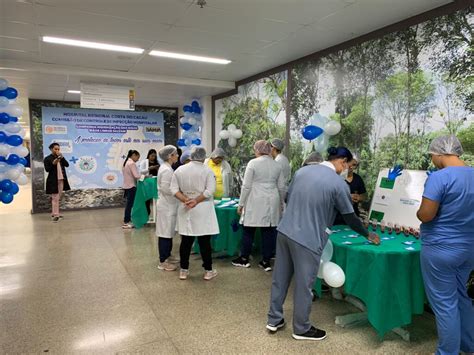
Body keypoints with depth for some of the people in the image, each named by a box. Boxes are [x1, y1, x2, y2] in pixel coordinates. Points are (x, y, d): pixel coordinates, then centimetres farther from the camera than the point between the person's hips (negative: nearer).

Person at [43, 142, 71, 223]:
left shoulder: (60, 157, 12)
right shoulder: (47, 159, -4)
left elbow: (67, 165, 0)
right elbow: (47, 169, -11)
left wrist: (62, 157, -11)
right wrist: (53, 163, -23)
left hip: (61, 180, 6)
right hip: (53, 181, -6)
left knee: (58, 198, 12)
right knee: (55, 198, -7)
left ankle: (55, 213, 21)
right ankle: (55, 215, -4)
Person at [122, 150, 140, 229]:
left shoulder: (126, 162, 14)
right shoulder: (132, 163, -15)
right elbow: (136, 176, -22)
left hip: (126, 186, 9)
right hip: (131, 186, -9)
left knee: (129, 204, 13)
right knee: (130, 204, -4)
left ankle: (127, 220, 18)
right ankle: (126, 222, -1)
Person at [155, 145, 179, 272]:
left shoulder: (166, 168, 12)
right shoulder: (167, 170, -19)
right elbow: (166, 189, -23)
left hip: (168, 205, 10)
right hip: (167, 206, -10)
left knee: (168, 233, 17)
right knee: (165, 234, -1)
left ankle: (166, 257, 28)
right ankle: (163, 262, 8)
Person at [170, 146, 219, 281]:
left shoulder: (179, 170, 4)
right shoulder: (207, 171, -6)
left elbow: (174, 189, -1)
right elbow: (210, 190, -15)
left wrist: (186, 200, -10)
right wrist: (196, 201, -14)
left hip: (185, 209, 3)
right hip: (202, 209, -3)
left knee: (186, 241, 11)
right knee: (204, 241, 4)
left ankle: (184, 270, 19)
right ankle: (208, 271, 14)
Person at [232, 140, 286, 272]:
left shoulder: (253, 163, -6)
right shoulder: (277, 165, 7)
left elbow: (246, 186, -8)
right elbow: (282, 187, 9)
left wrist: (241, 204, -1)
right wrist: (281, 204, 20)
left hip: (255, 202, -4)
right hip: (272, 203, 4)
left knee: (249, 231, 9)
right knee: (269, 231, 7)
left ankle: (244, 259, 20)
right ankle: (266, 261, 14)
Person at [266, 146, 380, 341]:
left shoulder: (302, 170, 7)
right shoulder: (339, 184, -9)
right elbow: (350, 218, -1)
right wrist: (368, 235, 15)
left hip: (285, 230, 7)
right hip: (307, 238, -6)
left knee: (280, 277, 17)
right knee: (304, 284, 9)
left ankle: (274, 319, 32)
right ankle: (301, 329, 27)